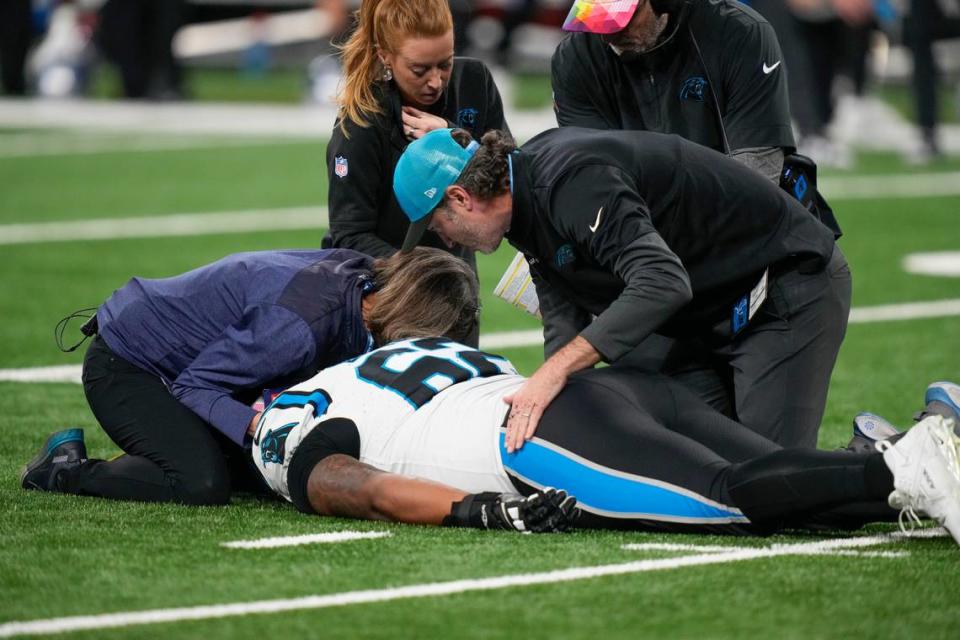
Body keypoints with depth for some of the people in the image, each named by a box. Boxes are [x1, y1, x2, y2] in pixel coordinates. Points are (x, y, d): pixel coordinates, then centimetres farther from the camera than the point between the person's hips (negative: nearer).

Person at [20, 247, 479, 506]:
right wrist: (258, 424, -38)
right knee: (202, 486, -24)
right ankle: (64, 469, -4)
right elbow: (194, 387, -26)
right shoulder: (301, 323, -35)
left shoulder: (358, 277, -8)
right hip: (123, 366, -9)